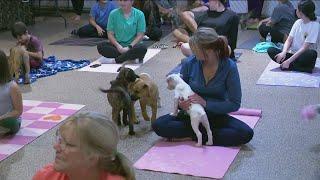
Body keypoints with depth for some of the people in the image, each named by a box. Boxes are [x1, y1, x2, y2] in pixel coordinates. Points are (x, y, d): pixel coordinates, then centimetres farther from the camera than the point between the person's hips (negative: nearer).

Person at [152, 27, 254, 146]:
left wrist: (206, 103, -24)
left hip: (216, 116, -1)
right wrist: (181, 103, -17)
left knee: (246, 133, -29)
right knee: (158, 125, -23)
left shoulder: (229, 67, -15)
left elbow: (235, 104, -13)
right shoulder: (189, 63, -9)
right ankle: (205, 132, -14)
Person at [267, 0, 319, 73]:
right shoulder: (298, 22, 8)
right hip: (292, 53, 6)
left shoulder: (315, 25, -11)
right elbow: (289, 40, 3)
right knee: (271, 50, -17)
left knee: (312, 53, -39)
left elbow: (305, 48, -18)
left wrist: (289, 60, -25)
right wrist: (284, 52, -18)